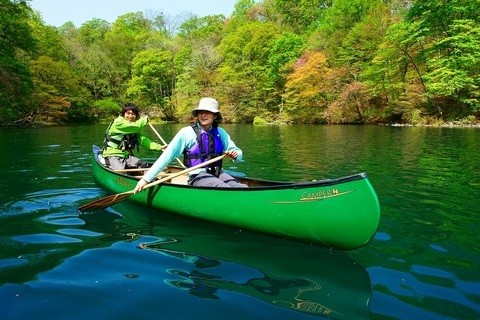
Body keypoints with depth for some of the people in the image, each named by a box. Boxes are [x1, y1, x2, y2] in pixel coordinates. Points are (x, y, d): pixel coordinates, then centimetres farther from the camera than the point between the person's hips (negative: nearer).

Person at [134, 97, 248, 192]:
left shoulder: (220, 132, 8)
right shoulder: (187, 132, -4)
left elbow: (238, 153, 12)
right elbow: (166, 157, -6)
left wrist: (235, 154, -14)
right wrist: (146, 179, -11)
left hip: (218, 174, 5)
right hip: (197, 176, -4)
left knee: (244, 190, -22)